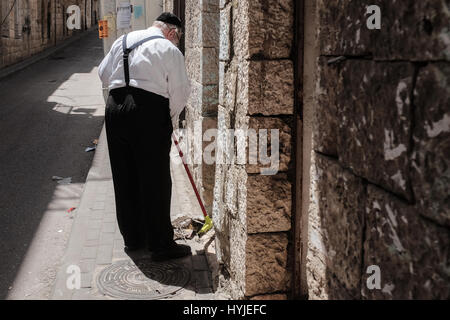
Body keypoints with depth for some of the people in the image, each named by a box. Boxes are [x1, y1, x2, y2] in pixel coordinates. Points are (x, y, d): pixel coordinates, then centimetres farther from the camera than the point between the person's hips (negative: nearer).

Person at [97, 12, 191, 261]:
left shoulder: (122, 41, 18)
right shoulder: (169, 49, 0)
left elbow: (103, 75, 24)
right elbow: (180, 91, -1)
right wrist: (171, 119, 13)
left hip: (115, 108, 6)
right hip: (150, 112, -6)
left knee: (124, 178, 14)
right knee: (155, 182, 1)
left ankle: (132, 238, 26)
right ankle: (160, 245, 7)